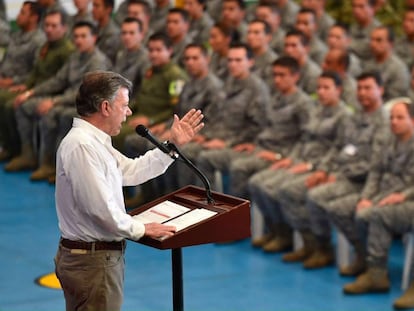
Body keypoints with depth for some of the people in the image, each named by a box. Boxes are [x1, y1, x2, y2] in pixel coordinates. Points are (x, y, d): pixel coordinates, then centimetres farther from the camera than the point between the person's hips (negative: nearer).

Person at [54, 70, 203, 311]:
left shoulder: (94, 142, 13)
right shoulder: (82, 146, -21)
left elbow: (132, 171, 22)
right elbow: (100, 208, -24)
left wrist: (174, 145, 18)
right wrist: (142, 230, -11)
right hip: (94, 260, -11)